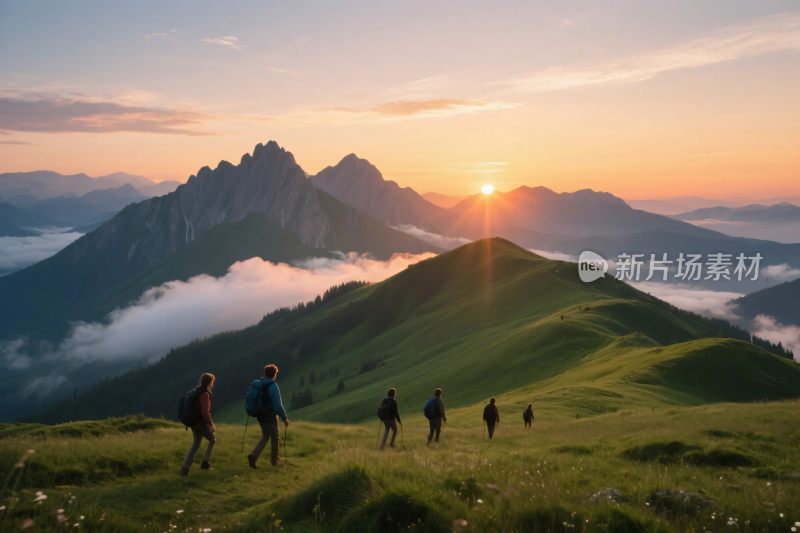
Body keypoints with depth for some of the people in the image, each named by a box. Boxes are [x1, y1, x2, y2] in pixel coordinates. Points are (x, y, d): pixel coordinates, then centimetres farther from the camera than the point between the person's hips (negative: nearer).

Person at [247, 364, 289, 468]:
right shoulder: (273, 386, -18)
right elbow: (278, 405, -20)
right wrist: (285, 418, -13)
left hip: (260, 416, 6)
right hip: (270, 417, -6)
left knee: (265, 437, 20)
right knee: (274, 438, 13)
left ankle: (253, 455, 1)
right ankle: (274, 461, 23)